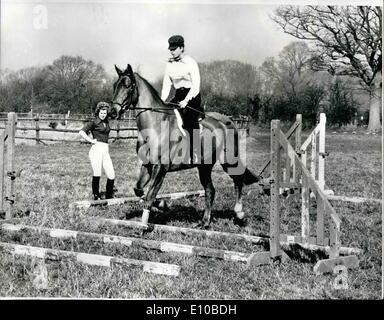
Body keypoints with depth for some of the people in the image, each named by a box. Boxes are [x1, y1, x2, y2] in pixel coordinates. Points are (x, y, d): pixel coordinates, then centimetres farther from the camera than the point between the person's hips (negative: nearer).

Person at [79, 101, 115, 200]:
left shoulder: (106, 122, 18)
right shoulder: (93, 123, -1)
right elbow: (81, 132, -13)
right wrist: (91, 140, -8)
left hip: (106, 151, 6)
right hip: (96, 149, -6)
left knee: (111, 176, -1)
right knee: (97, 175, -5)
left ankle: (109, 196, 12)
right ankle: (96, 197, 7)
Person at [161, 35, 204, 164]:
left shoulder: (191, 62, -9)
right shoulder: (170, 64, 9)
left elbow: (196, 85, -14)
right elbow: (166, 85, 11)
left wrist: (186, 101, -24)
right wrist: (162, 101, -4)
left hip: (192, 96, -6)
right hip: (178, 95, 6)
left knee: (189, 121, -21)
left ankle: (194, 155, -19)